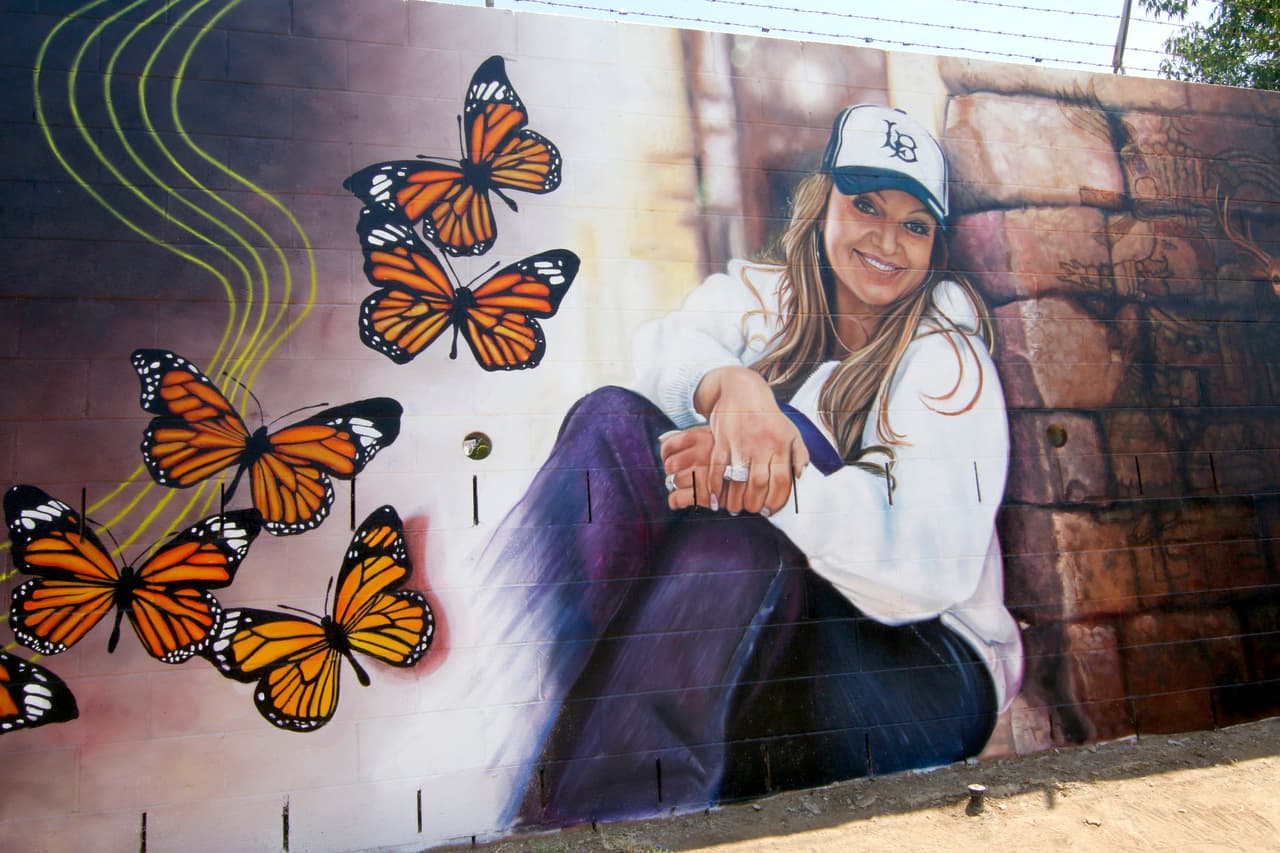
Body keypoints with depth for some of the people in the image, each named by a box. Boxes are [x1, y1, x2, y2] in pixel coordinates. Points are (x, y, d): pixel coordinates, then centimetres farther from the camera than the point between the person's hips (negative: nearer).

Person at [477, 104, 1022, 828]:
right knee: (615, 418, -19)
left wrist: (769, 480, -33)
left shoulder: (948, 358, -5)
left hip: (928, 663, -3)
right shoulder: (762, 295, 8)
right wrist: (727, 385, -37)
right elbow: (668, 347, -15)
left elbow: (936, 562, -21)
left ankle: (585, 821, -33)